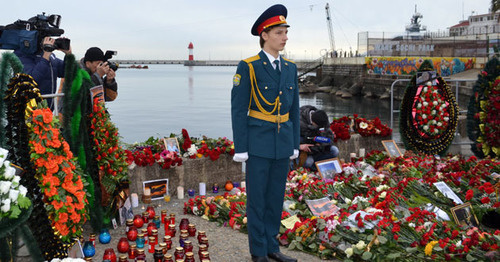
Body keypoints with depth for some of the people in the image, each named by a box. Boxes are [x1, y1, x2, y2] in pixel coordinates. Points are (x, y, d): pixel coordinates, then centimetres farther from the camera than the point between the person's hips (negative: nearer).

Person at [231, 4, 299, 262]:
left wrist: (294, 143, 11)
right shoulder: (247, 67, -9)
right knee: (257, 197, 2)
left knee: (276, 196, 11)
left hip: (282, 141, 6)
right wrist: (240, 148, -12)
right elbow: (238, 110, -10)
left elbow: (293, 109, 12)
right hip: (258, 141, -5)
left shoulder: (290, 68, 8)